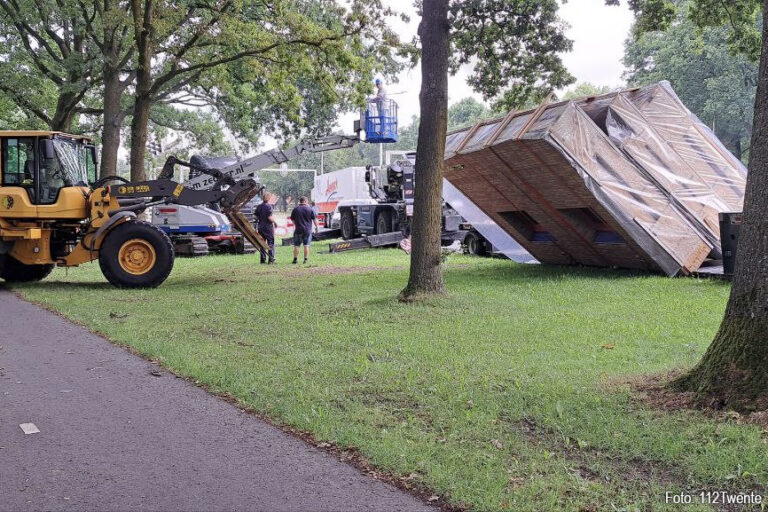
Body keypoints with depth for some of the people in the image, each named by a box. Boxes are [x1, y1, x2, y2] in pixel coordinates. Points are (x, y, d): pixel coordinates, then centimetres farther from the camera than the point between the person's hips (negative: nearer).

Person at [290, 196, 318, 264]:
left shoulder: (295, 209, 0)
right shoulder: (310, 209, -3)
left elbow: (292, 220, 9)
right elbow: (314, 219, 1)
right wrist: (316, 227, 15)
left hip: (298, 230, 0)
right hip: (307, 230, 0)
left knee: (296, 245, 7)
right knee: (306, 245, 5)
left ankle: (295, 259, 6)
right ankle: (306, 259, 4)